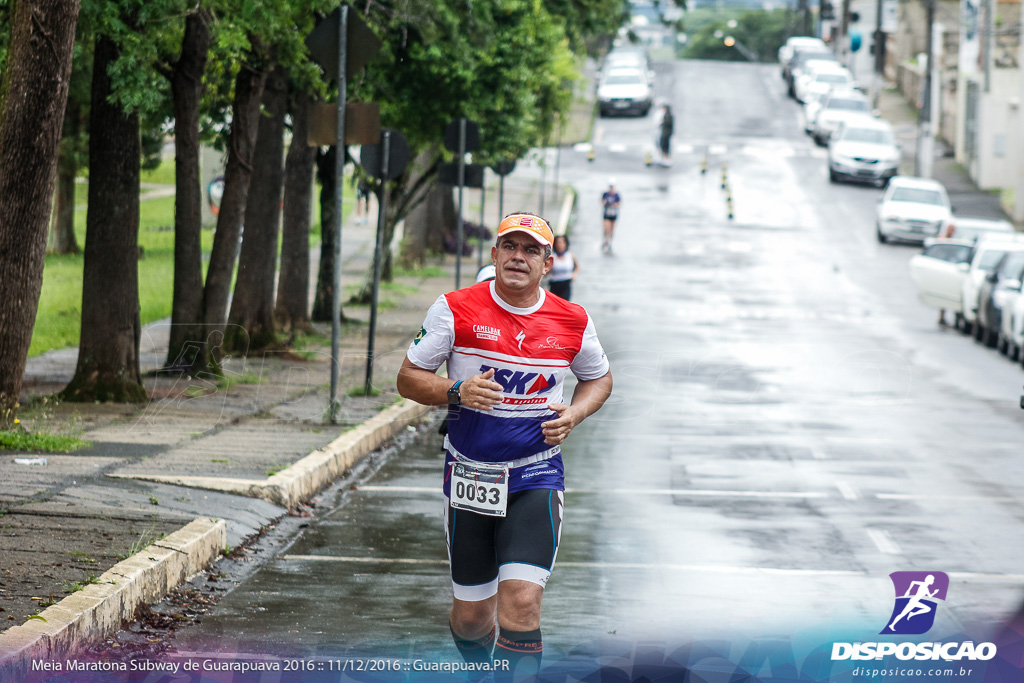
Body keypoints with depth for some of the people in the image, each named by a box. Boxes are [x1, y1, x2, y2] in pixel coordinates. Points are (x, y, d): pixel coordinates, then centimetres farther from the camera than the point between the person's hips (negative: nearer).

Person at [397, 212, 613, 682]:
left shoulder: (572, 322, 0)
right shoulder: (456, 309, -4)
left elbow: (599, 378, 18)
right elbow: (408, 378, 1)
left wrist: (573, 414, -2)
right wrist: (456, 391, -19)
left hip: (536, 477, 0)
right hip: (469, 476, 0)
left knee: (521, 602, -18)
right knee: (472, 616, 8)